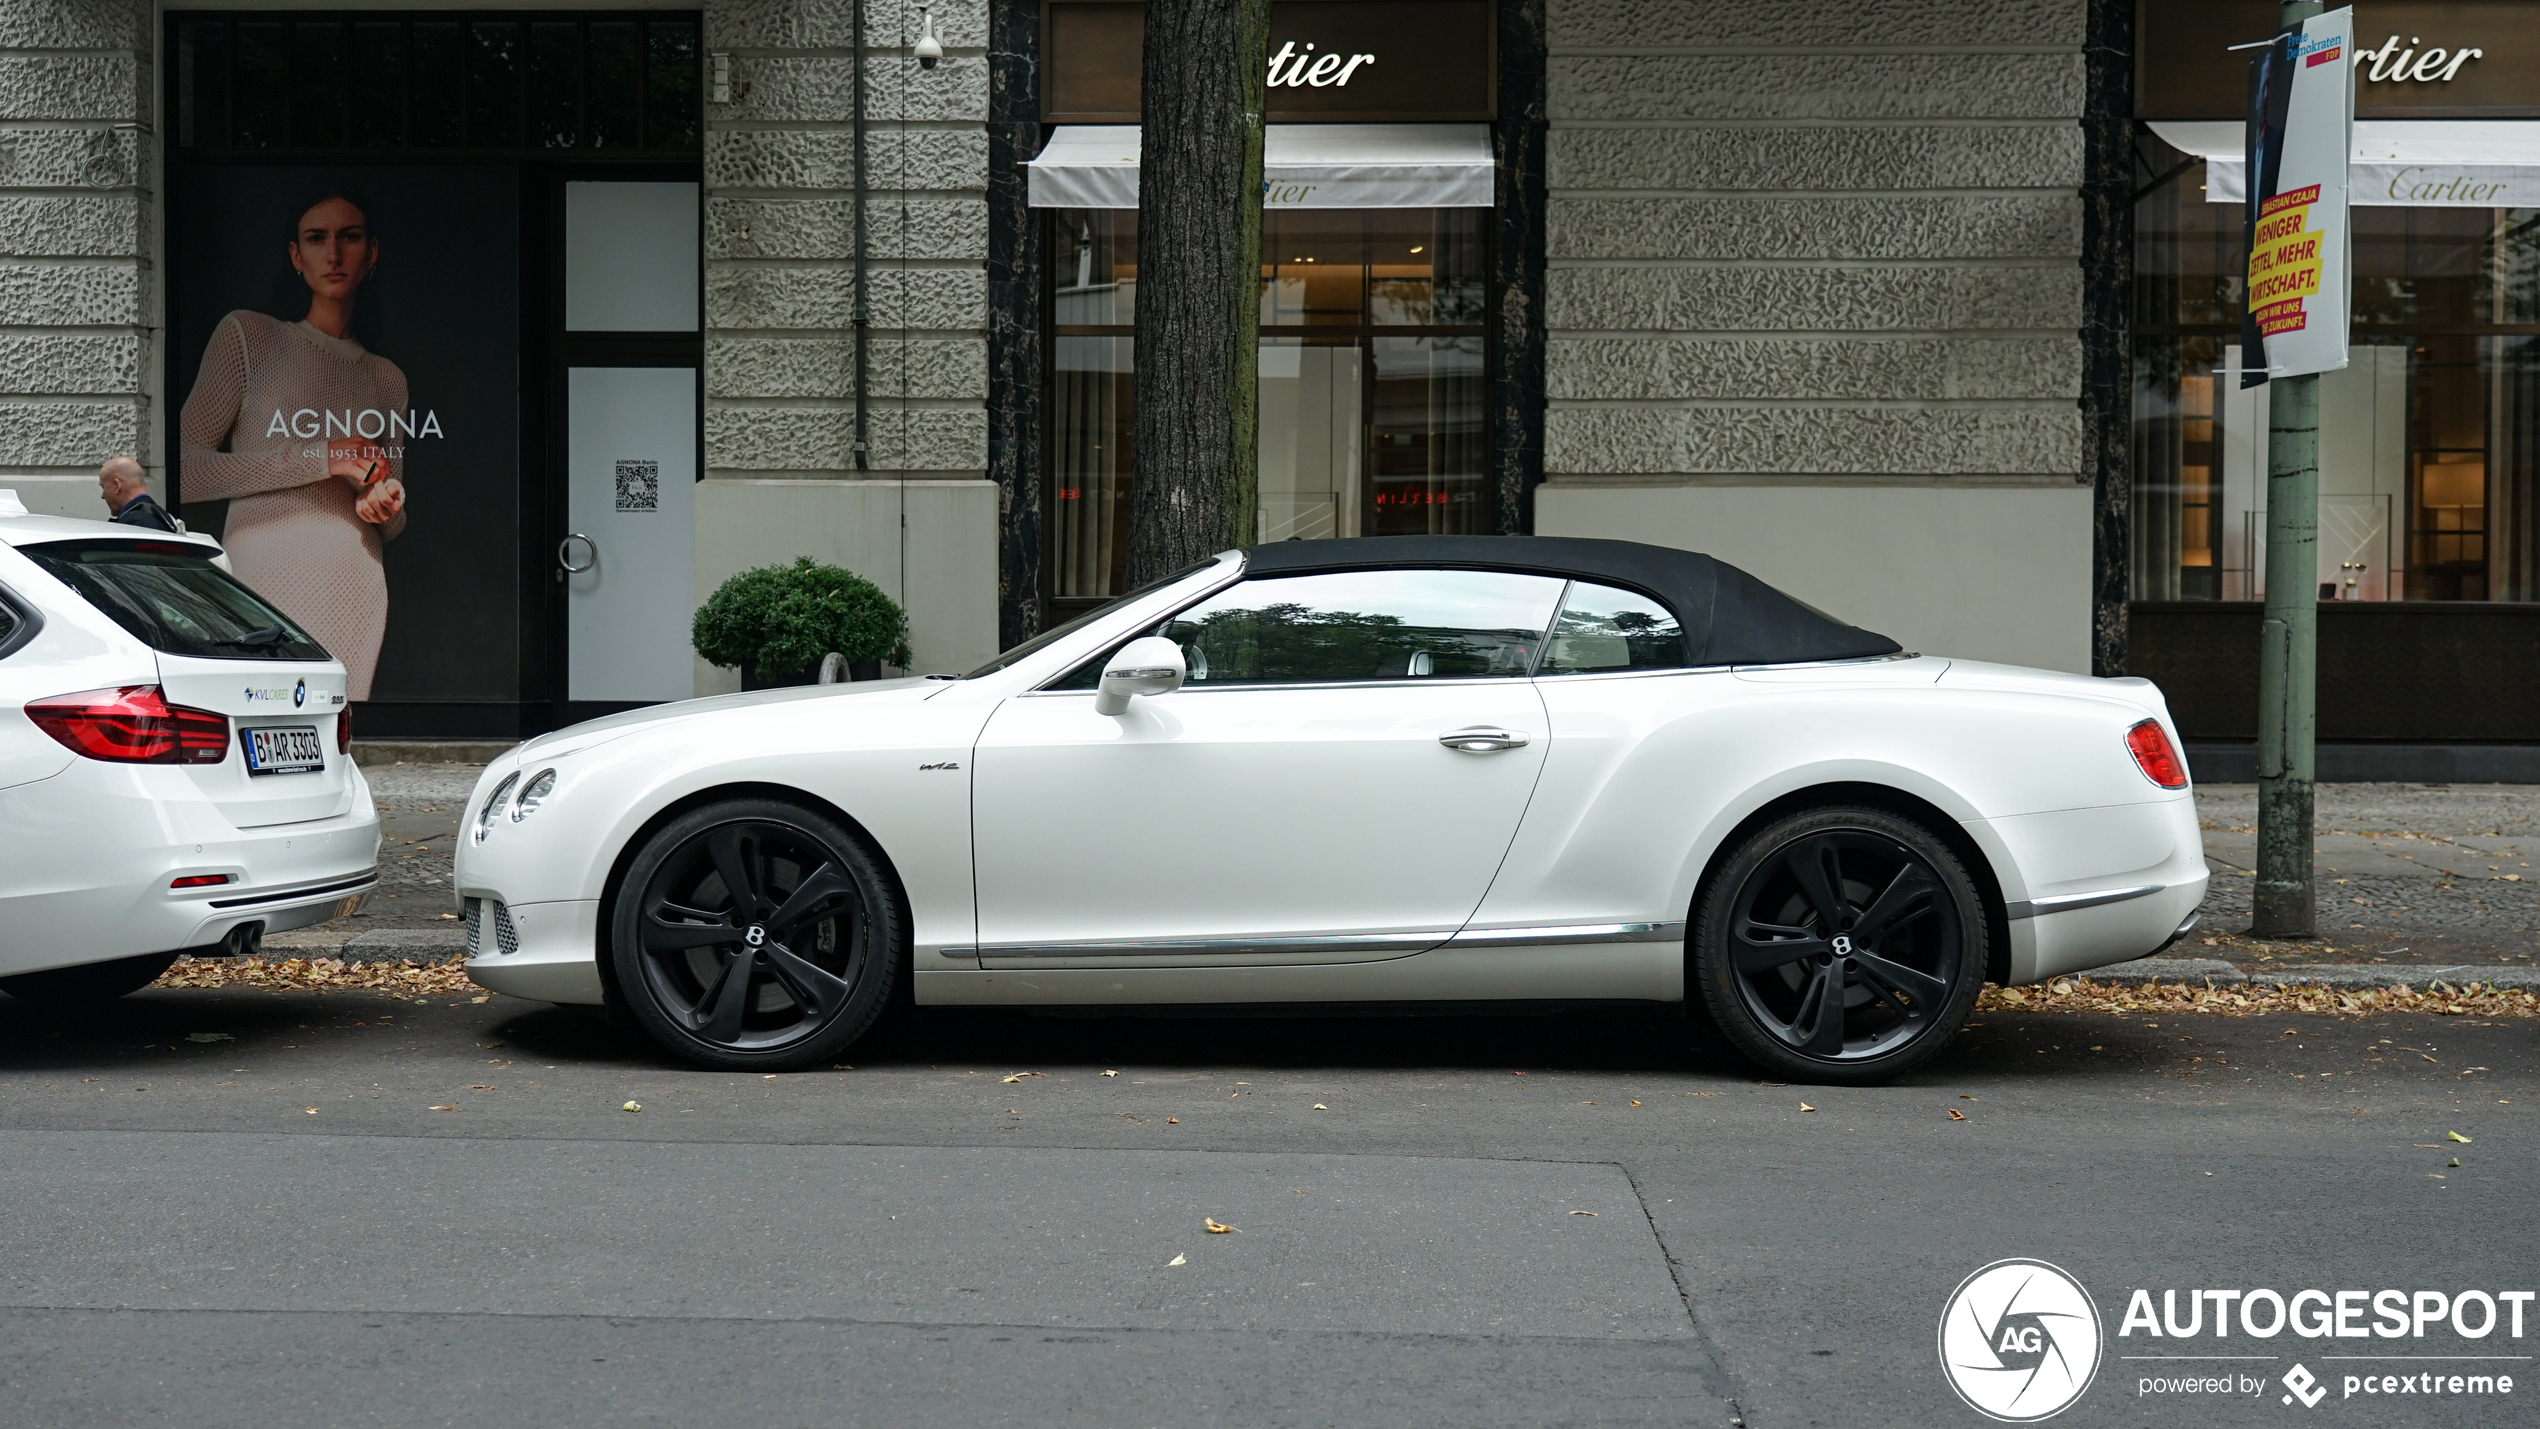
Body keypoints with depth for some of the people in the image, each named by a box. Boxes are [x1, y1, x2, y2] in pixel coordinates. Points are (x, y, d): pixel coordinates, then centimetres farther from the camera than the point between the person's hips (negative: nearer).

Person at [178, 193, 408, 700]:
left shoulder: (386, 378, 16)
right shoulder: (248, 335, 4)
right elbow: (186, 468, -6)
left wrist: (386, 505, -1)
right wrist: (317, 460, -11)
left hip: (355, 596, 4)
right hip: (258, 586, -4)